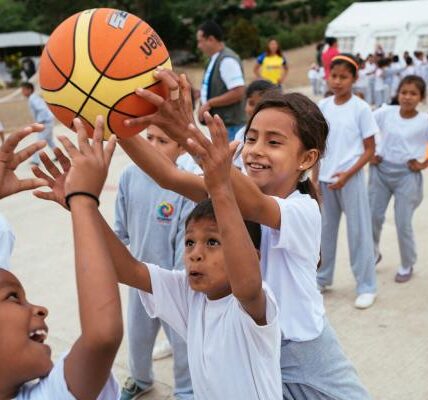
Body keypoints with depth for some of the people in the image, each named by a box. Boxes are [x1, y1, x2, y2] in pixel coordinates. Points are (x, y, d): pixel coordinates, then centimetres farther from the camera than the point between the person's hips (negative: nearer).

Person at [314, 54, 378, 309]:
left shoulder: (361, 108, -8)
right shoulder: (323, 107, 4)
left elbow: (370, 150, -6)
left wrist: (347, 174, -16)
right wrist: (314, 178, 4)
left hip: (351, 179, -4)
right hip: (325, 178, 4)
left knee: (358, 231, 3)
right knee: (326, 229, 14)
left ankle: (366, 287, 15)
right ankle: (322, 278, 30)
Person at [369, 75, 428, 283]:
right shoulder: (385, 112, -4)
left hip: (407, 175, -2)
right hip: (380, 170, 2)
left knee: (403, 223, 2)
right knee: (374, 216, 8)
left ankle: (407, 266, 23)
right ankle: (373, 253, 34)